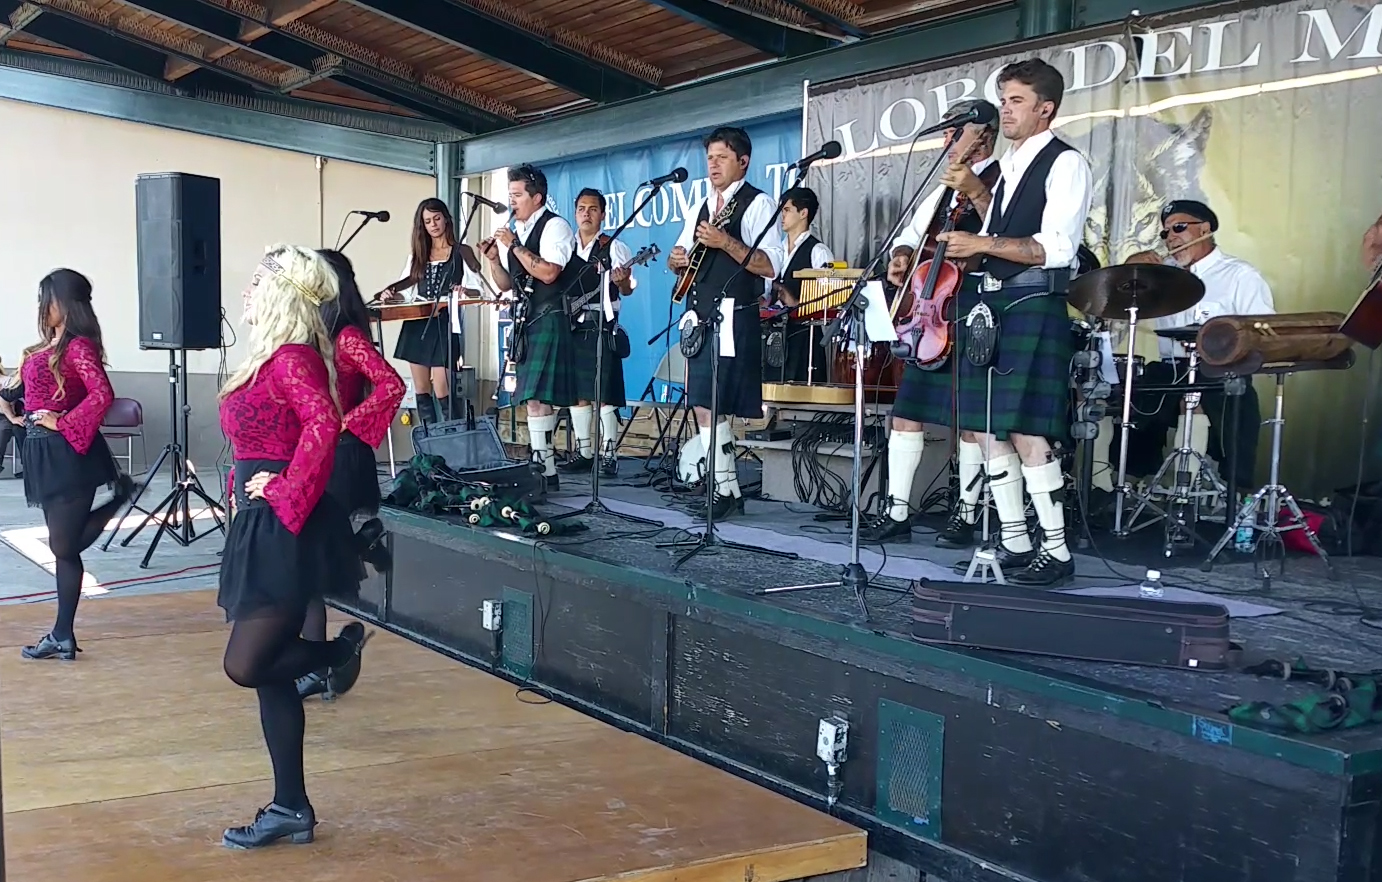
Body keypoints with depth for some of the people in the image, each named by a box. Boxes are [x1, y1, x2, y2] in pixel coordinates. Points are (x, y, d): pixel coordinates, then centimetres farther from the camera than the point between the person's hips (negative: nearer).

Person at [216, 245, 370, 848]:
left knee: (246, 666, -8)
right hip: (262, 527, 10)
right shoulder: (272, 357, 14)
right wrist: (251, 481, 15)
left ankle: (342, 649, 15)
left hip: (283, 530, -10)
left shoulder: (293, 358, -15)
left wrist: (286, 491, -24)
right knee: (267, 673, 11)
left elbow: (323, 423, -32)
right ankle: (290, 809, 18)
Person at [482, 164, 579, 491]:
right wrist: (493, 258, 4)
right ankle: (543, 465, 14)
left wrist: (514, 246, -16)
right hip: (525, 320, 8)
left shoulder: (554, 226, -7)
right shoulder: (513, 232, 16)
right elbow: (507, 285, 21)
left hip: (550, 319, -8)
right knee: (535, 398, 9)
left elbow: (548, 273, -20)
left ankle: (543, 470, -13)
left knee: (537, 396, -16)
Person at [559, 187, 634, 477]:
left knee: (605, 396, -7)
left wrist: (622, 282, -31)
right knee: (577, 394, 8)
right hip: (571, 329, 5)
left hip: (602, 328, -5)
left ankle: (608, 454, -2)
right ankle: (583, 452, 16)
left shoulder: (614, 247, -1)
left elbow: (627, 289, -9)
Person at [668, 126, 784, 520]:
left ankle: (724, 488, -2)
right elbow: (681, 254, 26)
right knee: (704, 405, 7)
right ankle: (726, 486, 13)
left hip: (733, 316, -8)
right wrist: (676, 259, 2)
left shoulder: (758, 203, -4)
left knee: (711, 405, -11)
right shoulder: (700, 208, 20)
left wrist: (726, 243, -24)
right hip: (701, 317, 8)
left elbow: (770, 266, -14)